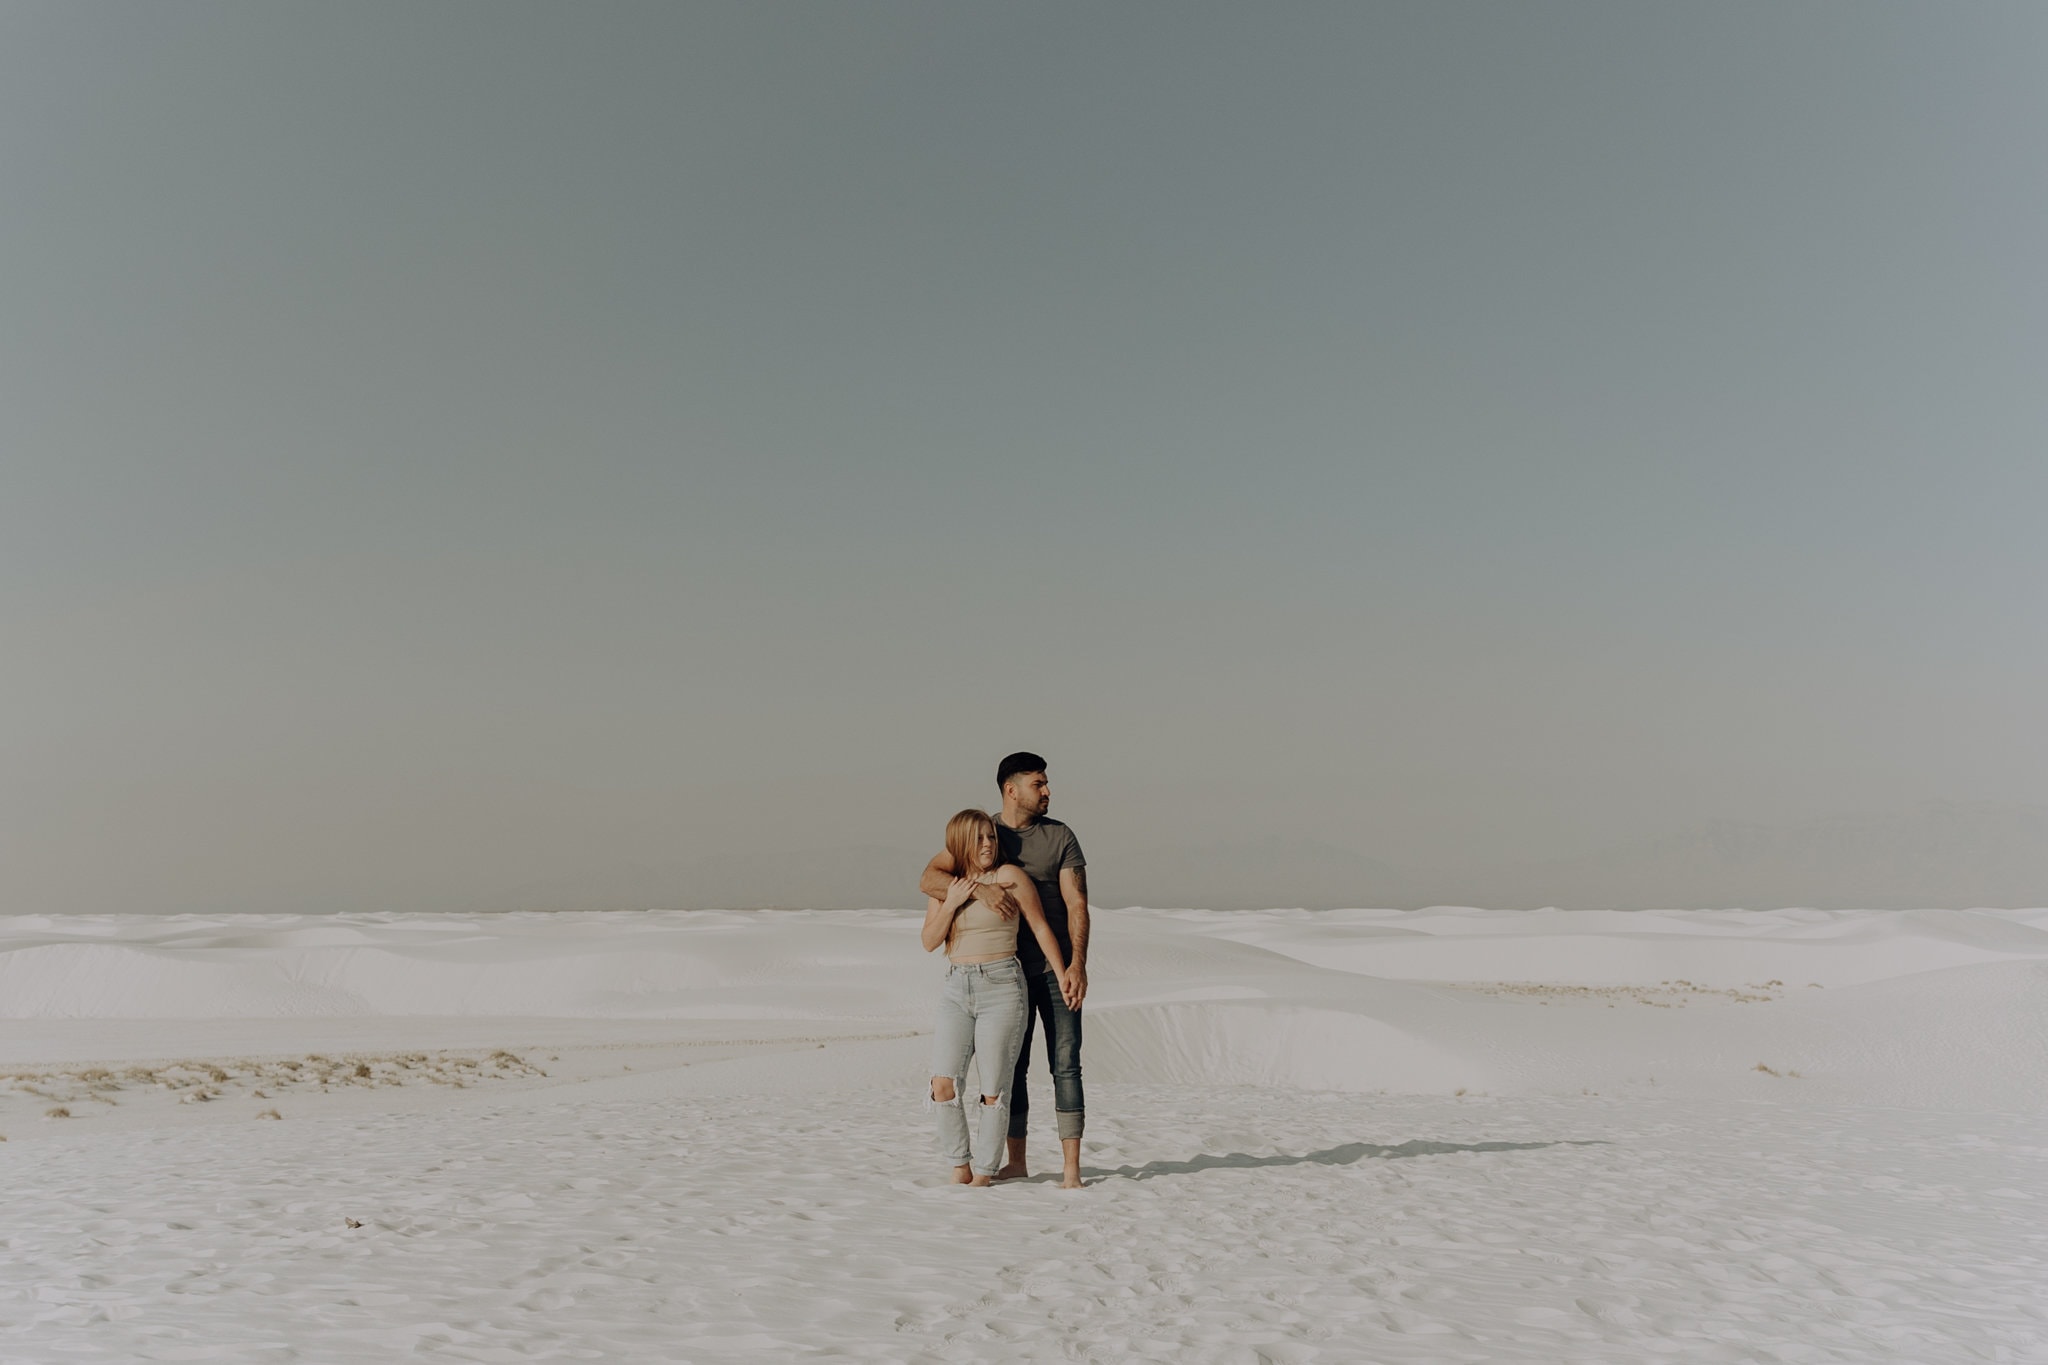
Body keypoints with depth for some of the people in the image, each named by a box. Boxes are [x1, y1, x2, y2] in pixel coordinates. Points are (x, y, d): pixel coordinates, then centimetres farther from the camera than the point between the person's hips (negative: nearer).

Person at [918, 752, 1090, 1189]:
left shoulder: (1060, 836, 0)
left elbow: (1077, 904, -7)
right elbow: (928, 880, -8)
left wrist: (1078, 965, -20)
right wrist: (978, 888, -26)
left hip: (1056, 965, -2)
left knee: (1065, 1063, -7)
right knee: (1011, 1065, 8)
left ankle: (1071, 1168, -5)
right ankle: (1016, 1161, 19)